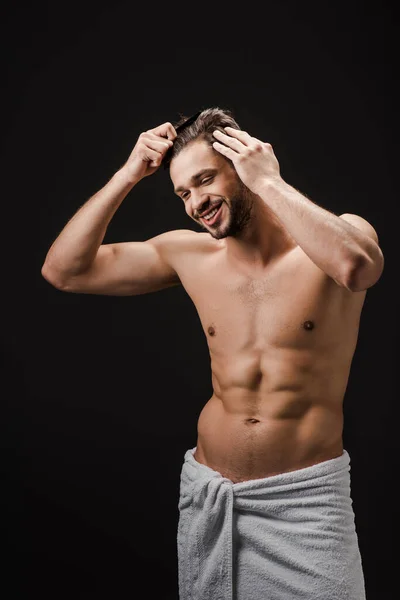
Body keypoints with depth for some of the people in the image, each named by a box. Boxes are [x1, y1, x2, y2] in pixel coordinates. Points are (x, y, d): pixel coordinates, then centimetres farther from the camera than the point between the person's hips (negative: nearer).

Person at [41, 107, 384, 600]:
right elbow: (63, 270, 1)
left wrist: (268, 181, -23)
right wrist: (128, 175, -5)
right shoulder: (189, 254, 1)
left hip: (306, 494, -3)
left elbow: (354, 266, -34)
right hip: (206, 492, 4)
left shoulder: (341, 232, -8)